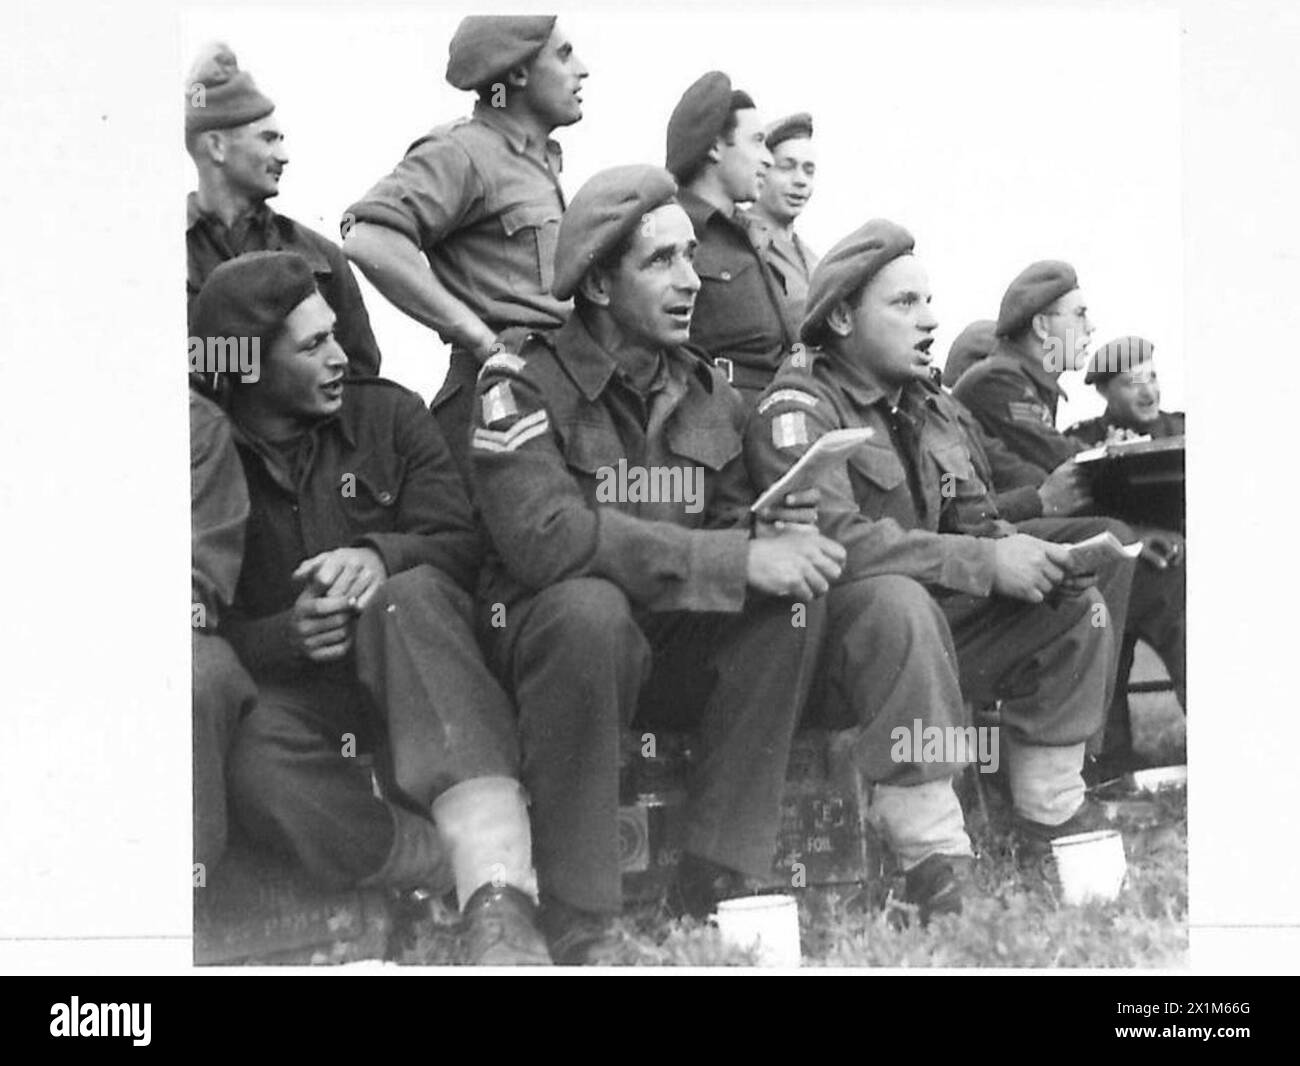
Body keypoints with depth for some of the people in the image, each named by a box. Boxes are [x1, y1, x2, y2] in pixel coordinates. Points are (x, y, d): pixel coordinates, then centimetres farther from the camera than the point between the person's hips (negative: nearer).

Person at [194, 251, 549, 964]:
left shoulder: (389, 414, 6)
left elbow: (461, 545, 0)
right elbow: (211, 630, 1)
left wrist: (380, 555, -22)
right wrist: (287, 637, -21)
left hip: (414, 665, 0)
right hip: (291, 685, 0)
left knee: (409, 595, -37)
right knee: (259, 771, -36)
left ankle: (497, 888, -54)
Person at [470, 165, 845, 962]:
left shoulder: (708, 394, 8)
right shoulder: (525, 383, -13)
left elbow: (728, 530, 7)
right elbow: (541, 535, -28)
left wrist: (776, 535, -20)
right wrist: (738, 561, -30)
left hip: (675, 654, 6)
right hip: (550, 643, -6)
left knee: (793, 597, -18)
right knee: (590, 606, -37)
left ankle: (719, 881, -14)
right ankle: (580, 923, -27)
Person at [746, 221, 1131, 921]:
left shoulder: (930, 408, 15)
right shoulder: (797, 408, -13)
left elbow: (975, 522, 15)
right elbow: (833, 539, -28)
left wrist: (1033, 554, -10)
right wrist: (988, 563, -26)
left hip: (932, 629, 8)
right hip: (832, 644, -8)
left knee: (1079, 600, -2)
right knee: (896, 601, -38)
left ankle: (1051, 819, 7)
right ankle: (932, 859, -34)